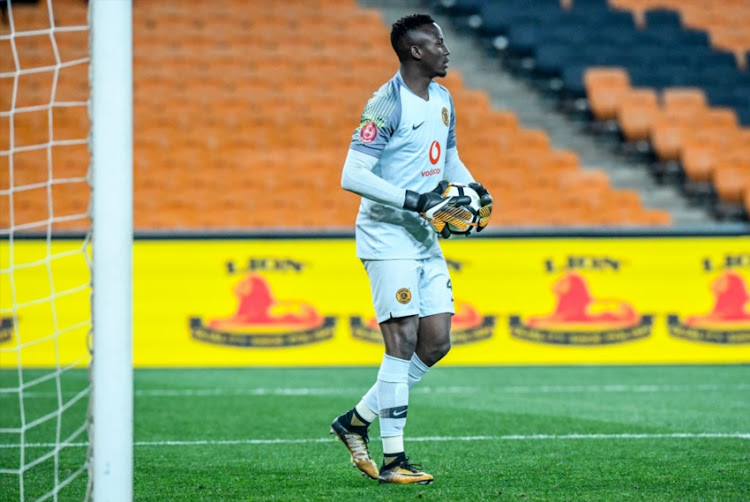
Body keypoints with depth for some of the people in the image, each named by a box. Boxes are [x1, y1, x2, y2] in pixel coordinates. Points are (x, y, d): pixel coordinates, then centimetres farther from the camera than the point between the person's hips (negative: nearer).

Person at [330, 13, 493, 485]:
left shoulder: (442, 99, 11)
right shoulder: (387, 105, -15)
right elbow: (352, 176, -21)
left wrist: (474, 189, 6)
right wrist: (414, 201, -26)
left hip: (427, 238, 9)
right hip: (388, 237, -9)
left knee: (437, 342, 6)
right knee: (403, 340, -11)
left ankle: (357, 420, 19)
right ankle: (393, 459, -6)